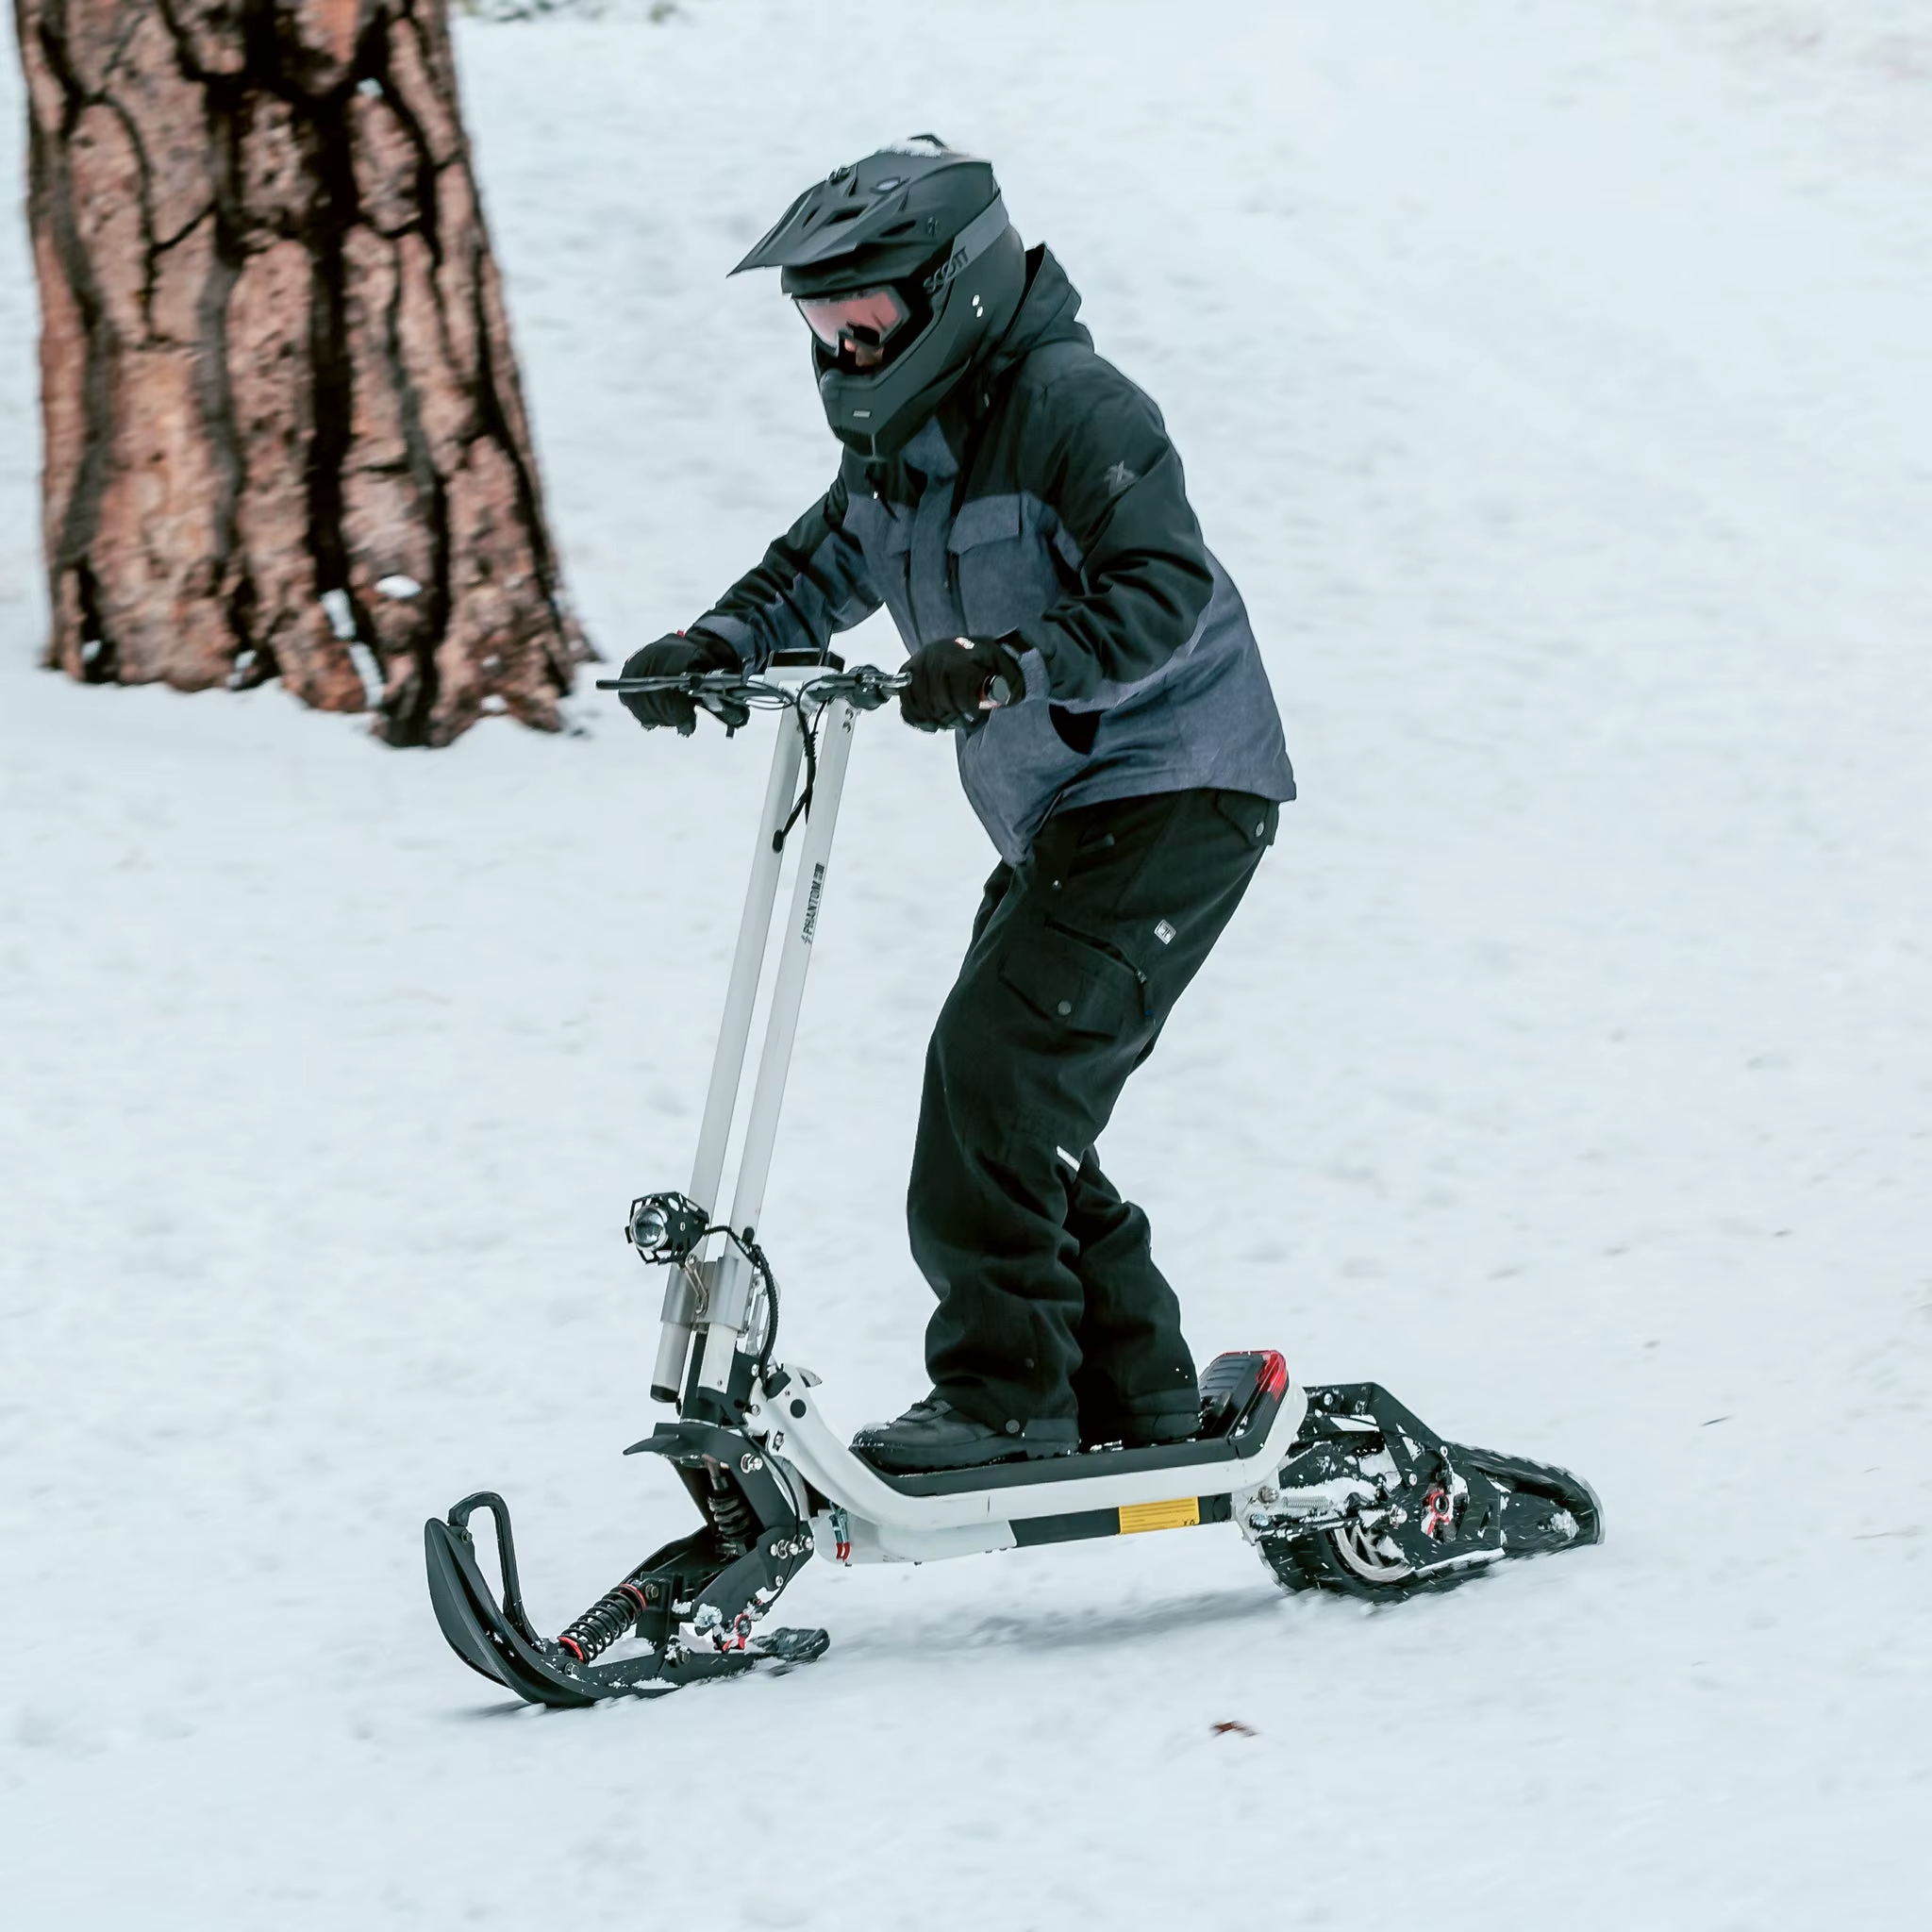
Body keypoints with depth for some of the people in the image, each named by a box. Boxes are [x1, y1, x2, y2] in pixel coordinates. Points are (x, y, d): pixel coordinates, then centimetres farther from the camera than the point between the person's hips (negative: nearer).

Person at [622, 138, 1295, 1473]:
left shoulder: (1068, 406, -17)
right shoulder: (901, 430, 11)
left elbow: (1166, 595, -26)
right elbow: (822, 567, 19)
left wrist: (1008, 664, -38)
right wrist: (716, 647, 0)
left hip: (1176, 797, -10)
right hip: (1065, 818, 10)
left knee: (999, 1062, -19)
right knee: (1018, 1118, 7)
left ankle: (1008, 1392, -16)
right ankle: (1138, 1397, 16)